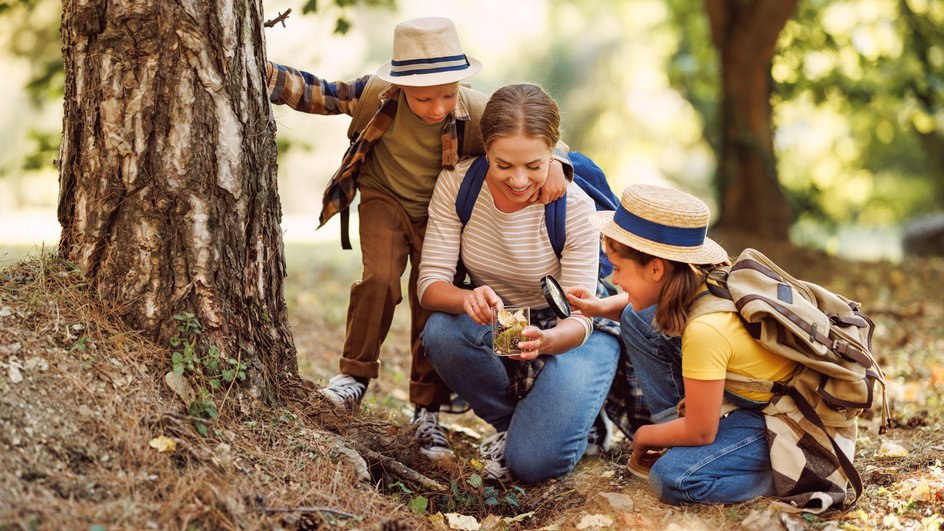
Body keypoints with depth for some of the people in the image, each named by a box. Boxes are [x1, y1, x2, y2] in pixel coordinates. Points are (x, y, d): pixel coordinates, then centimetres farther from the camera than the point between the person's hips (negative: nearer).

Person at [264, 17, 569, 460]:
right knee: (380, 280, -23)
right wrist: (262, 73, -23)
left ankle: (427, 411, 16)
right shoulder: (377, 94, -23)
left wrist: (553, 163, -39)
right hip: (385, 201, 0)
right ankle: (355, 374, -1)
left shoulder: (475, 113, -24)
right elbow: (317, 93, -13)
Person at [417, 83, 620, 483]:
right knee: (441, 332, -31)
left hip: (566, 333, -3)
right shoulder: (457, 184, -17)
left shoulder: (575, 207, -23)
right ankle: (510, 423, -2)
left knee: (532, 462, -24)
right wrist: (468, 299, -44)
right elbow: (430, 283, -19)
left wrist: (545, 340, -48)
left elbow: (579, 319, -23)